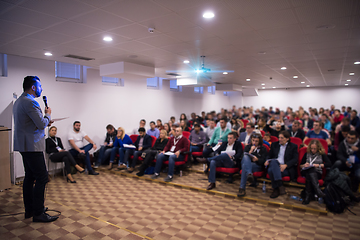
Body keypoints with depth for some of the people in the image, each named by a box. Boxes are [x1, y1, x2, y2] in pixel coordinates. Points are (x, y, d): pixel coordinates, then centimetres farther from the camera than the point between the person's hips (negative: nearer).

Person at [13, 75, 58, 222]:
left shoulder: (19, 101, 17)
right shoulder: (30, 102, -17)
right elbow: (42, 124, -19)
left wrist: (45, 120, 13)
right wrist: (48, 114, -1)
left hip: (24, 145, 11)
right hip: (32, 146, -11)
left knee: (30, 177, 16)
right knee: (42, 178, -6)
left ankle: (29, 210, 25)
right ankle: (38, 213, 0)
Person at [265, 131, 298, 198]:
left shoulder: (293, 146, 12)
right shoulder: (274, 144, 22)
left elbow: (295, 159, 1)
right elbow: (269, 155, 21)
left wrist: (285, 165, -17)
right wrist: (267, 161, -3)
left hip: (287, 168, -3)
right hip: (274, 165, 3)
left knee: (271, 170, -34)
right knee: (274, 161, -36)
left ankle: (276, 189, -24)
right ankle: (280, 185, -37)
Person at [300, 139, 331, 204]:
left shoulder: (322, 154, 16)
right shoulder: (307, 154, 21)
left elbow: (329, 164, 1)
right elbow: (300, 166, 20)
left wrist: (319, 165, -7)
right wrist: (304, 165, -3)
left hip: (317, 173, -1)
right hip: (306, 172, 1)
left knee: (311, 174, -39)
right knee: (310, 172, -39)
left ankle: (308, 195, -46)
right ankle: (318, 191, -54)